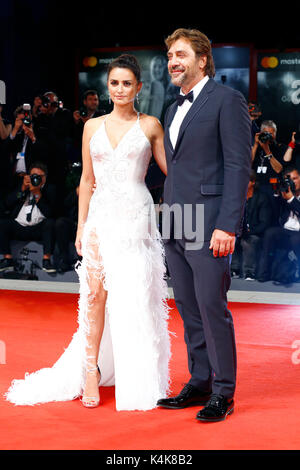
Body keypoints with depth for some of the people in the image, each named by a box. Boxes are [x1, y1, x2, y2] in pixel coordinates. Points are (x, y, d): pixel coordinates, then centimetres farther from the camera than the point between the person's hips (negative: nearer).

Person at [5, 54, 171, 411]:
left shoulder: (150, 126, 5)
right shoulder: (93, 127, 10)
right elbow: (87, 181, 11)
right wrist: (81, 226, 8)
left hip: (137, 217, -2)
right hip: (102, 216, 2)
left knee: (136, 298, -2)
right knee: (96, 294, -5)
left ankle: (139, 381, 9)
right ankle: (91, 371, 3)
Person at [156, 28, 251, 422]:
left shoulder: (227, 100, -5)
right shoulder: (174, 110, 20)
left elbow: (238, 165, -12)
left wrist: (227, 226, -19)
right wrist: (166, 218, 14)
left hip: (209, 225, -8)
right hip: (175, 227, 8)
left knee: (213, 307, -6)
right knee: (188, 309, 12)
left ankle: (223, 393, 6)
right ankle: (200, 384, 22)